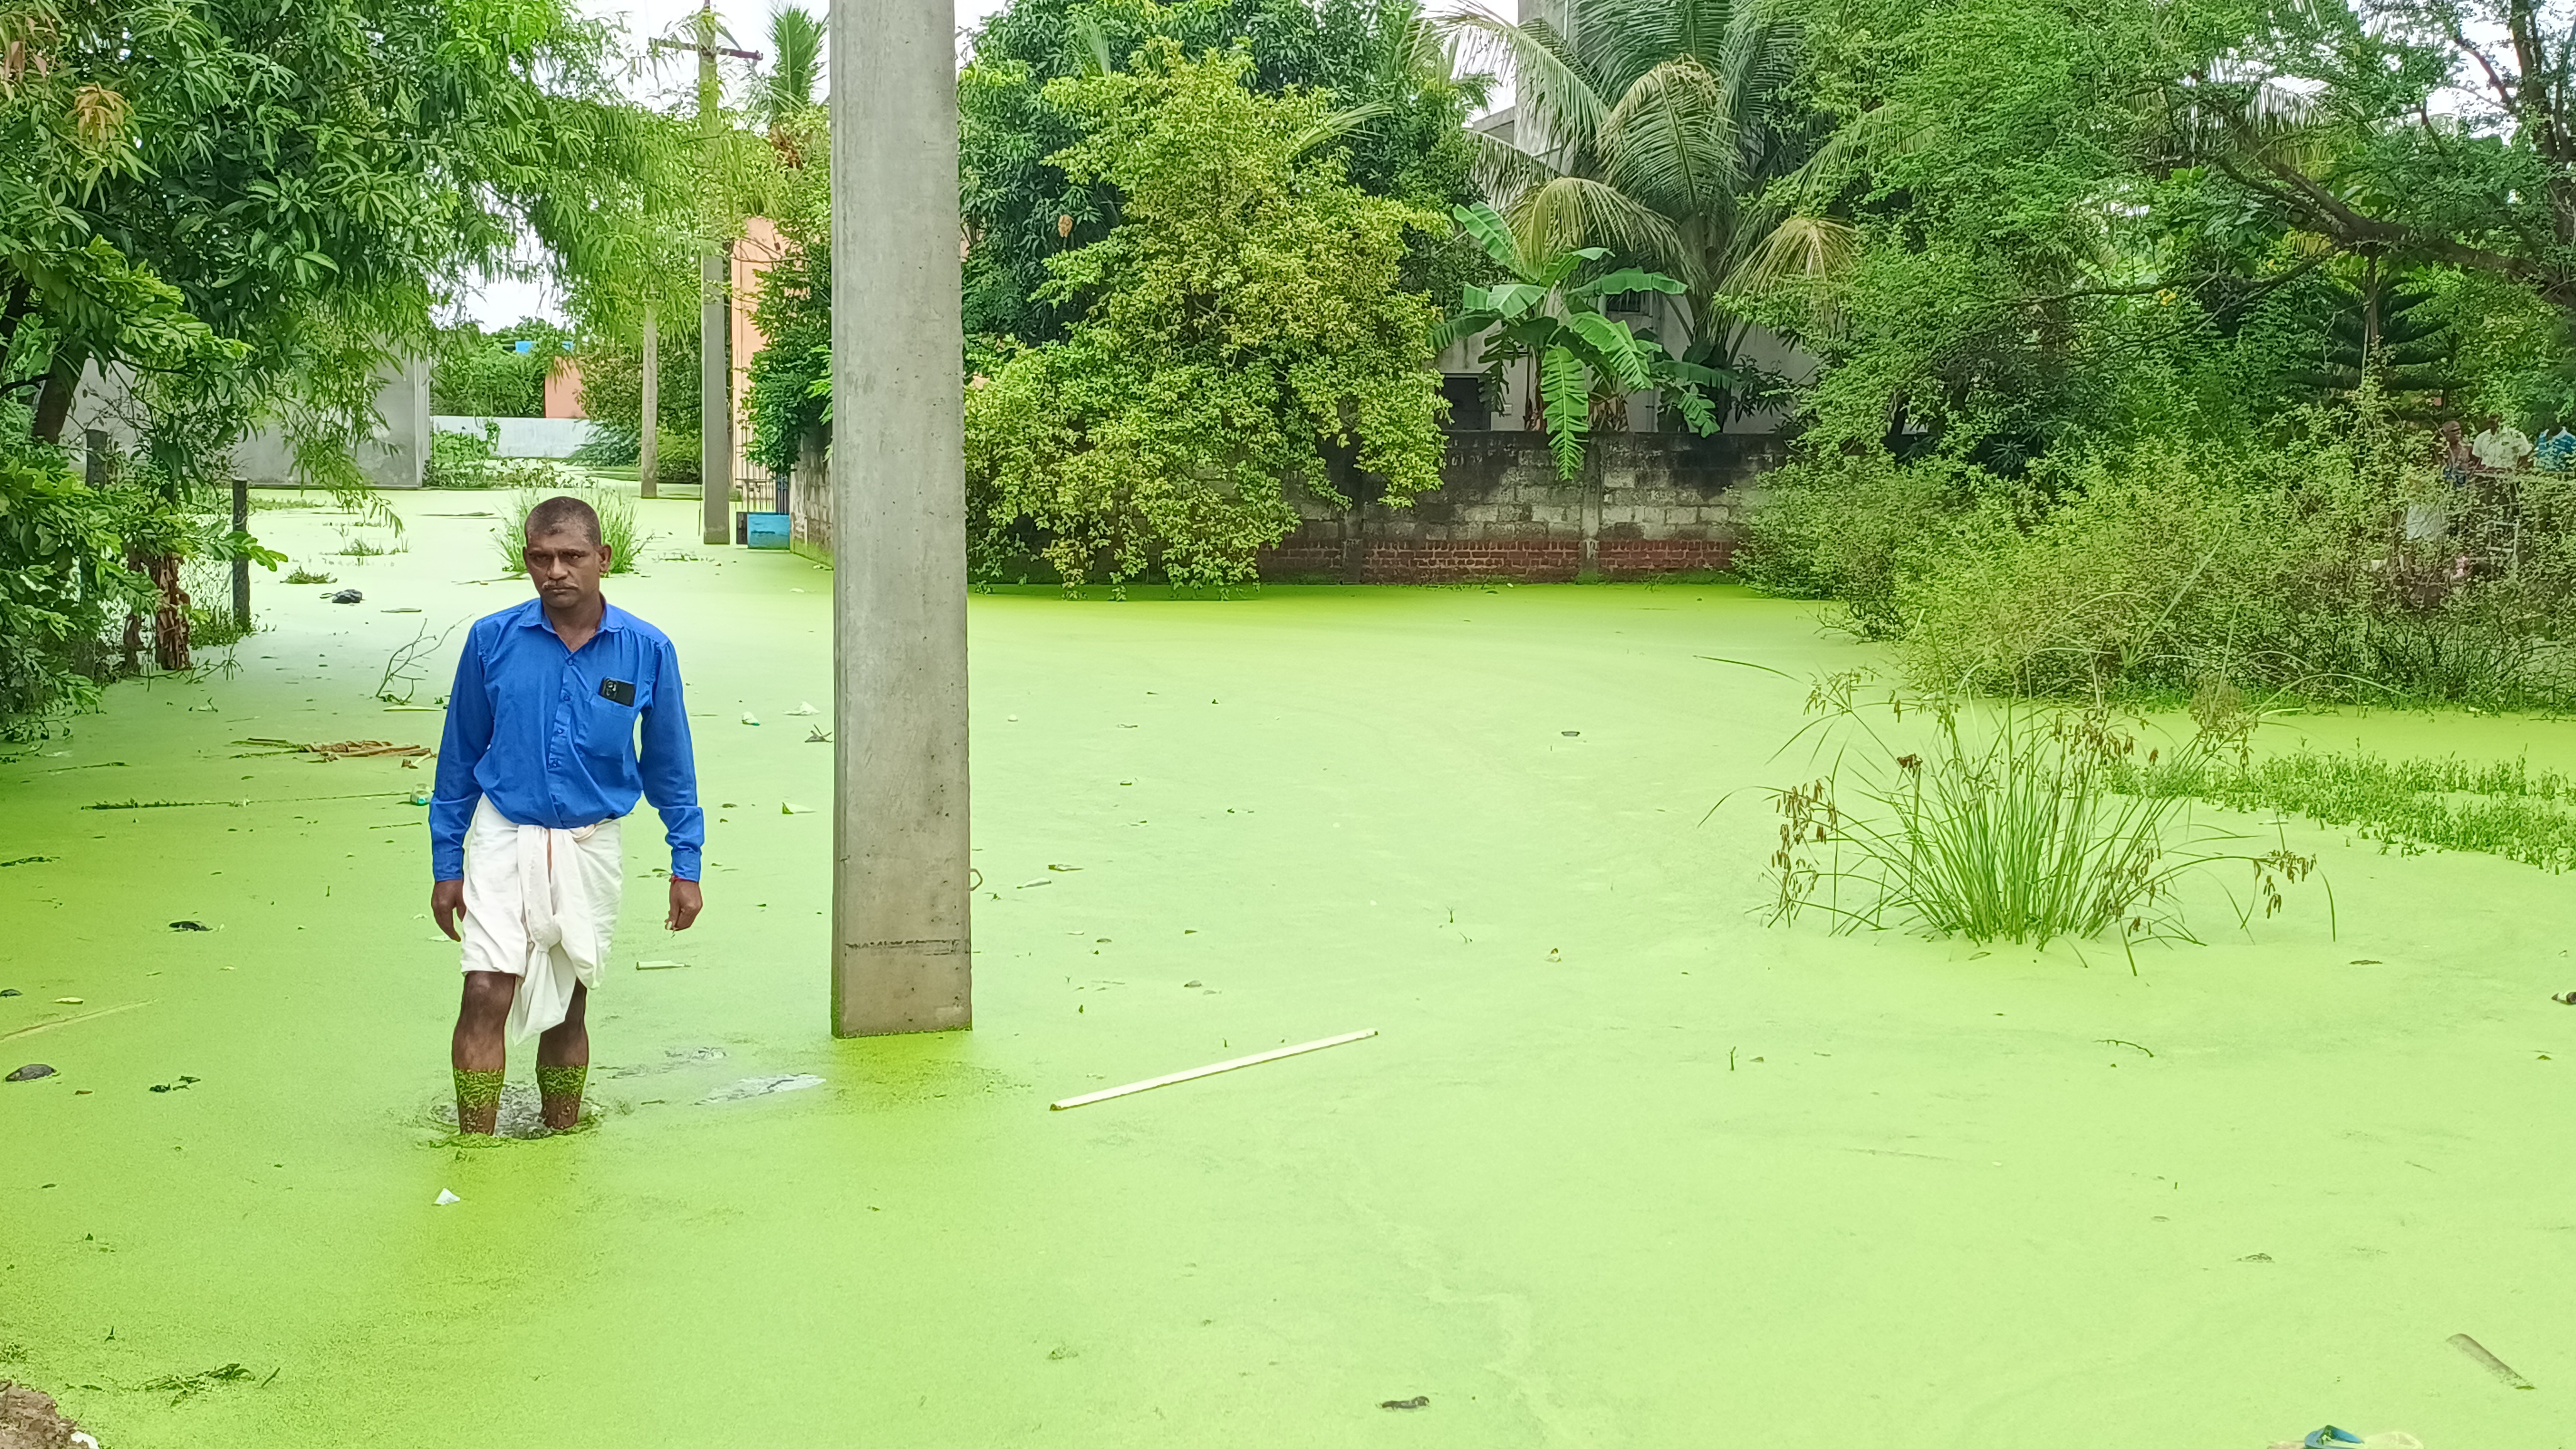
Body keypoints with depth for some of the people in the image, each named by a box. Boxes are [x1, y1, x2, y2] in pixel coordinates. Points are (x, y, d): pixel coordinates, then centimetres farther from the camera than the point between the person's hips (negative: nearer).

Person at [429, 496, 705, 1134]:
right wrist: (447, 863, 6)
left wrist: (685, 865, 5)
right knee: (488, 993, -12)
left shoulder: (647, 650, -5)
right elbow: (460, 757, 5)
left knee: (567, 1007, 11)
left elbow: (668, 766, 6)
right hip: (504, 839, -1)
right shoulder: (492, 640, -5)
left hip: (590, 847, 1)